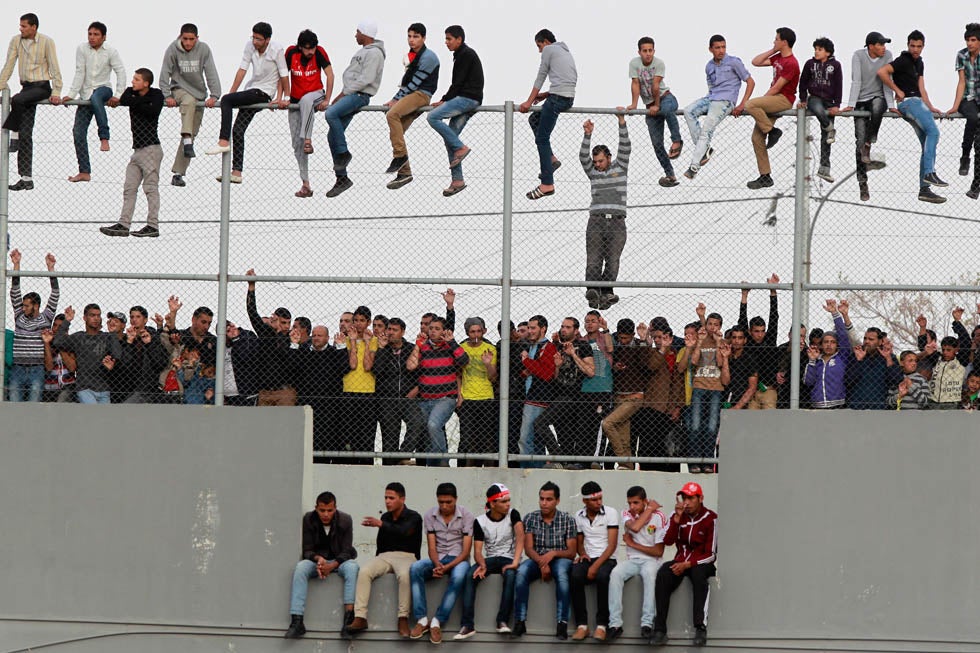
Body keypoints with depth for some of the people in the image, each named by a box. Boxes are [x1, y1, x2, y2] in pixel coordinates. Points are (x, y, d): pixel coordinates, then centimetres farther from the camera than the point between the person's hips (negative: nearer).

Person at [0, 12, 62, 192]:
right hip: (26, 87, 4)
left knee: (17, 100, -35)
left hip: (42, 86, -4)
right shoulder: (16, 41, 5)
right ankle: (26, 179, -3)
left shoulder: (46, 42, -7)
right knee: (26, 133, -3)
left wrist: (56, 93, -14)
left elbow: (54, 68, -8)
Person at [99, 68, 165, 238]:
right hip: (138, 149, 7)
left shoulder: (156, 95, -2)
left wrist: (135, 103, -10)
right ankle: (123, 225, 5)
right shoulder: (131, 93, 14)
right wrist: (142, 102, -11)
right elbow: (123, 100, -5)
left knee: (151, 187, -6)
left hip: (151, 149, -7)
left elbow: (152, 111, -19)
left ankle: (153, 226, -4)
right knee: (129, 188, 4)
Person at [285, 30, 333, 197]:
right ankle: (305, 184, 5)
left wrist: (327, 100, -18)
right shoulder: (291, 52, -10)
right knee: (297, 143, 0)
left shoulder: (319, 52, -13)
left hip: (315, 95, -3)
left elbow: (330, 75, -13)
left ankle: (308, 140, -40)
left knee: (306, 100, -42)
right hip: (296, 100, 3)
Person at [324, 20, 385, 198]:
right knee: (332, 136, 3)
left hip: (360, 96, -10)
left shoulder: (374, 53, -9)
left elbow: (366, 79, -18)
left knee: (331, 114, -31)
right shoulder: (363, 52, 23)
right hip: (351, 95, 10)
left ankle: (343, 154, -18)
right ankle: (342, 178, 7)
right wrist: (343, 94, 11)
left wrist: (344, 93, -15)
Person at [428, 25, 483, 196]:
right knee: (449, 139, 4)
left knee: (433, 117, -19)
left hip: (468, 98, -10)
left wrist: (445, 100, -8)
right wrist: (445, 101, 11)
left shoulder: (466, 55, -8)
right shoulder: (462, 55, 22)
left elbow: (459, 82, -13)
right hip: (466, 100, 10)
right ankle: (457, 180, 2)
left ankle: (460, 148, -16)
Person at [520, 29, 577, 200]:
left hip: (557, 97, -9)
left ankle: (547, 184, -14)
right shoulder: (566, 52, 29)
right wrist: (546, 95, 24)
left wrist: (529, 102, 0)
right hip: (569, 99, 9)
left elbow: (540, 77, 0)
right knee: (534, 120, 25)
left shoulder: (549, 50, 4)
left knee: (542, 138, -8)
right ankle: (551, 159, 13)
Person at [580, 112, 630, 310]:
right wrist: (587, 134, -12)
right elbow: (583, 156, 1)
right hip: (596, 221, 1)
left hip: (617, 222, -1)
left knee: (612, 262, -4)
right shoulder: (593, 171, 16)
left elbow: (625, 147, 3)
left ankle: (606, 293, -3)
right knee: (593, 260, -12)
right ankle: (592, 290, -24)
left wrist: (622, 122, -6)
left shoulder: (620, 167, 13)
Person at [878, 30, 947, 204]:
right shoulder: (903, 61, -5)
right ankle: (929, 173, -33)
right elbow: (881, 72, -18)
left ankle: (924, 189, 3)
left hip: (918, 102, 9)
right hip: (908, 102, -9)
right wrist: (898, 91, -12)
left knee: (928, 145, 4)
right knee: (933, 131, -27)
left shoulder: (919, 63, 22)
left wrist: (930, 107, 8)